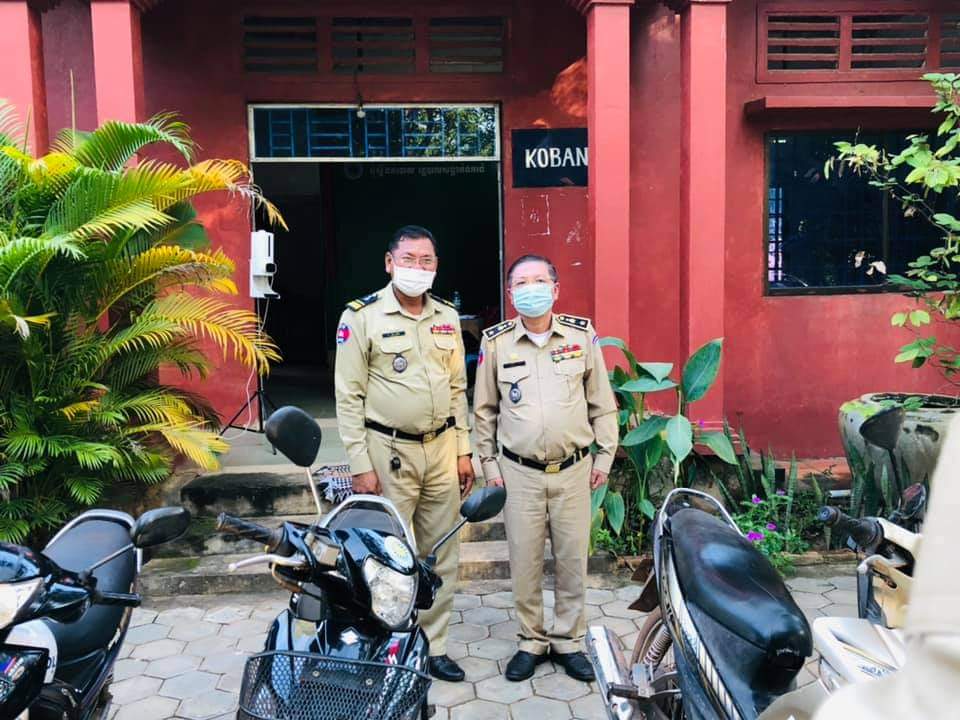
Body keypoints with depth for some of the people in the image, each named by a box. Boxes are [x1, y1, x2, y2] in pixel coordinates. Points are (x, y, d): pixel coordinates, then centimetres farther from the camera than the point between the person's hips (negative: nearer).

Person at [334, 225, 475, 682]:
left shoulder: (447, 317, 9)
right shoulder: (362, 317, -6)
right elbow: (348, 395, -8)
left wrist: (463, 450, 10)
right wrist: (360, 465, -12)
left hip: (442, 449, 5)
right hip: (389, 453, -5)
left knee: (441, 557, 12)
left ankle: (434, 646, 27)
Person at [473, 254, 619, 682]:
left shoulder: (582, 335, 0)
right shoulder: (495, 342, 0)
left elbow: (602, 402, 6)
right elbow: (484, 409, 7)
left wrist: (605, 455, 5)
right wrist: (488, 463, 5)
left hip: (573, 470, 1)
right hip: (519, 473, 0)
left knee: (572, 560, 9)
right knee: (524, 562, 7)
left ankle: (568, 642, 27)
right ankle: (531, 642, 25)